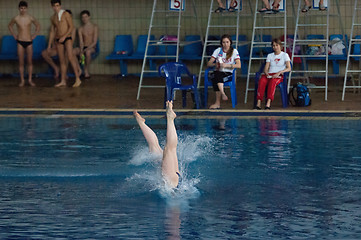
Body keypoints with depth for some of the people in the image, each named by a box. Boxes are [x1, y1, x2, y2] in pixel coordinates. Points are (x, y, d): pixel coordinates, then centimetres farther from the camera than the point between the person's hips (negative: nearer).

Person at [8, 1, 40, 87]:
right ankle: (22, 80, 7)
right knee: (21, 62, 1)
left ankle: (30, 80, 10)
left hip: (29, 42, 0)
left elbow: (38, 26, 14)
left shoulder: (31, 18, -4)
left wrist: (34, 35, 6)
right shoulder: (16, 19, -1)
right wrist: (14, 35, 11)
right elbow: (10, 26, 19)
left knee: (29, 62, 3)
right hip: (20, 42, 0)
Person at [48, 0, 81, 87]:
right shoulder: (53, 18, 13)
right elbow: (52, 32, 19)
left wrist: (64, 36, -18)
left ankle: (77, 79, -17)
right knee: (62, 61, 5)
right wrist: (49, 45, 18)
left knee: (70, 58, -18)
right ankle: (63, 81, 7)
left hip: (67, 38, -5)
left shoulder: (66, 14, -3)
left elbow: (71, 27, -9)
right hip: (58, 41, 5)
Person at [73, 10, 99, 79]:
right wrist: (81, 51, -22)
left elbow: (95, 41, -8)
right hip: (83, 47, 3)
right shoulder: (80, 29, 9)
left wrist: (86, 49, -21)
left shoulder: (94, 27, -1)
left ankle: (86, 70, -24)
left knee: (88, 52, -41)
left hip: (92, 48, -3)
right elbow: (81, 42, -1)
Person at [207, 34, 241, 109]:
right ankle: (223, 94, -50)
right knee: (217, 75, -37)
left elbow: (238, 65, -8)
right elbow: (208, 64, 7)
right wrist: (215, 64, -16)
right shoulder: (218, 51, 13)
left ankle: (217, 103, -41)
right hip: (218, 72, 3)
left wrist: (227, 65, -21)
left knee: (216, 80, -35)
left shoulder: (234, 51, 5)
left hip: (228, 74, -3)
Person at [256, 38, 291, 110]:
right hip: (269, 75, 3)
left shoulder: (285, 55, 10)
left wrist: (279, 72, -17)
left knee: (272, 81, -39)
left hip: (279, 76, -3)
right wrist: (267, 74, -11)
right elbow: (266, 69, 13)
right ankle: (258, 104, -44)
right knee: (262, 81, -34)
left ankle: (268, 103, -53)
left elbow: (289, 68, -2)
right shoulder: (269, 56, 21)